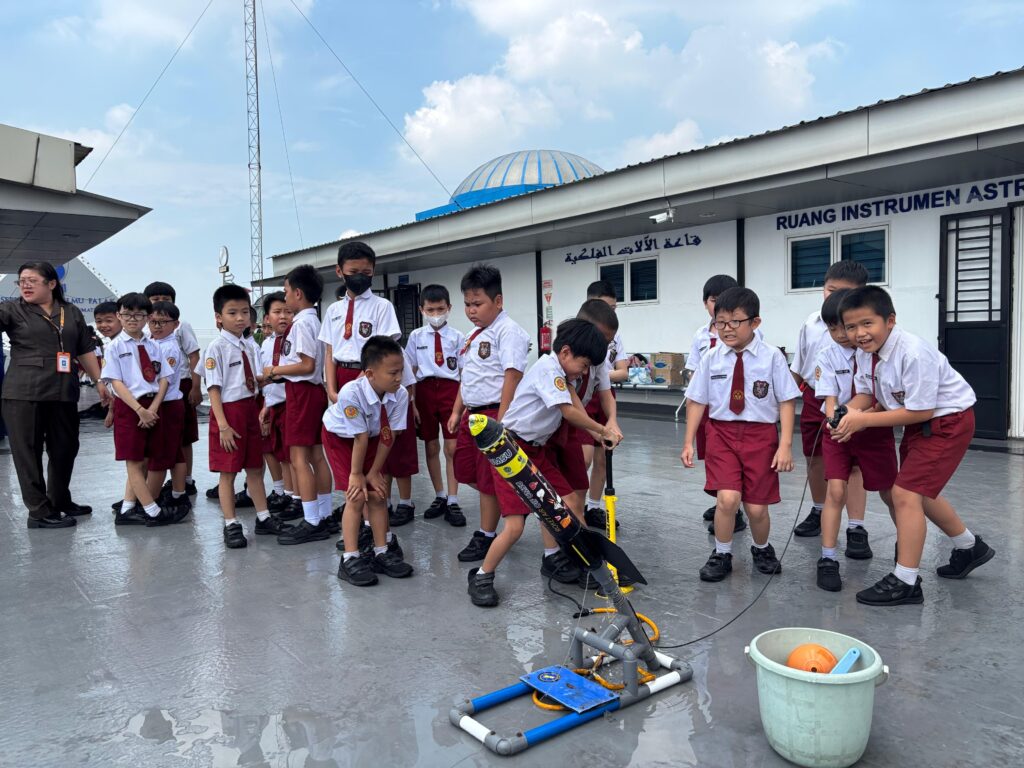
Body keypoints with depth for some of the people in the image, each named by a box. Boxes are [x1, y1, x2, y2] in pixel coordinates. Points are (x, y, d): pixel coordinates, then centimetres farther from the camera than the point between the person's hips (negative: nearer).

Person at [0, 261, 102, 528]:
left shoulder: (72, 313, 11)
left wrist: (100, 382, 12)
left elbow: (85, 351, 14)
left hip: (64, 394, 4)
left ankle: (60, 501, 31)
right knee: (28, 453, 2)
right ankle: (39, 511, 10)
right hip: (23, 395, -3)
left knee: (65, 449, 13)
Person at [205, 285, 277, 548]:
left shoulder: (250, 347, 8)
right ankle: (231, 525, 14)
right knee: (228, 471, 3)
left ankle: (263, 518, 25)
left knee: (254, 468, 14)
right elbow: (214, 388, -14)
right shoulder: (216, 348, -10)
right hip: (228, 411, -6)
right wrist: (223, 425, -18)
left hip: (251, 409, 6)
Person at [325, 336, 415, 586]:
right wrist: (356, 474, -17)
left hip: (372, 437, 4)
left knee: (376, 494, 1)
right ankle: (350, 559, -1)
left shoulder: (400, 394, -27)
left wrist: (374, 472, -13)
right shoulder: (351, 393, -38)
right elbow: (360, 438, -29)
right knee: (356, 496, -10)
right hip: (339, 437, -4)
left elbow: (388, 436, -17)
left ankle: (382, 552, 14)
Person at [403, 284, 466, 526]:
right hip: (425, 391, 2)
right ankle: (440, 496, 25)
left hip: (450, 390, -2)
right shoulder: (416, 336, 4)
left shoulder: (457, 337, 1)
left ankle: (453, 501, 7)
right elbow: (411, 372, 5)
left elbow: (464, 373, 2)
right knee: (431, 447, 11)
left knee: (452, 448, -2)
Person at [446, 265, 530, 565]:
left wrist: (501, 420, -24)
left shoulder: (508, 331, -14)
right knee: (464, 472, 16)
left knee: (488, 478, 1)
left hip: (494, 413, -9)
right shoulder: (475, 334, 15)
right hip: (471, 413, 9)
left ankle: (485, 537, 15)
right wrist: (457, 411, 19)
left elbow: (512, 377, -21)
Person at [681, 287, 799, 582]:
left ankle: (762, 549, 37)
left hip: (760, 435, -1)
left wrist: (785, 445, -11)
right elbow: (697, 401, 4)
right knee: (727, 498, -15)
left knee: (756, 507, 5)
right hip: (721, 433, 1)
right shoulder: (711, 358, -2)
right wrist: (689, 442, 2)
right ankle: (722, 555, 9)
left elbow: (786, 401, -5)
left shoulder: (772, 357, -8)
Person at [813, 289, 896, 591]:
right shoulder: (828, 353, -11)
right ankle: (828, 560, -1)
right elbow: (830, 397, -9)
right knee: (836, 491, -10)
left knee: (890, 492, 10)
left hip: (875, 429, 0)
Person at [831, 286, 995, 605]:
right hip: (918, 423, 9)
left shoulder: (913, 352, -32)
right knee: (919, 492, 21)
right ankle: (970, 548, 46)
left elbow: (921, 411, -29)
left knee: (905, 493, -13)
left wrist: (864, 419, -28)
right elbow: (867, 394, 1)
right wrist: (848, 412, -21)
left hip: (948, 420, -9)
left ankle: (905, 582, -1)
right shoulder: (865, 352, -9)